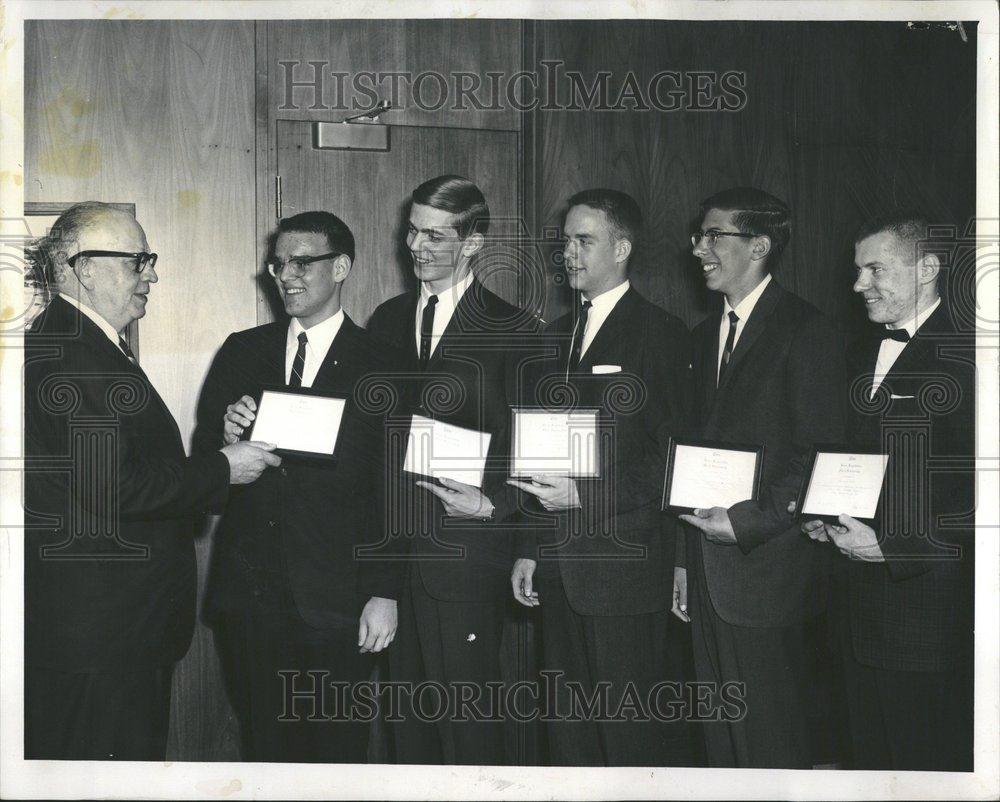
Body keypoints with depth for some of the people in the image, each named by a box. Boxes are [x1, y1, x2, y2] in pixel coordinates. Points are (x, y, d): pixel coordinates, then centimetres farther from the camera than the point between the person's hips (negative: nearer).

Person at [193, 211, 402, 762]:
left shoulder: (379, 369, -1)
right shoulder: (242, 353, 8)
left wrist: (384, 593, -9)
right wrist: (227, 440, -13)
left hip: (336, 602, -3)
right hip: (248, 594, 3)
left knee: (337, 752, 6)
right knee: (263, 746, 11)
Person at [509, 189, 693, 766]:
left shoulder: (660, 334, -6)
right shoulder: (559, 334, 15)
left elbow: (672, 459, -10)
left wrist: (584, 495, -18)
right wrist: (530, 548, 13)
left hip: (625, 566, -7)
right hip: (560, 566, 7)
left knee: (632, 736, 0)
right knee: (568, 729, 14)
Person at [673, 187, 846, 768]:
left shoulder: (806, 333, -9)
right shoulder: (707, 333, 15)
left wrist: (748, 522, -19)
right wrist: (686, 560, 13)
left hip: (766, 568, -7)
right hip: (709, 569, 7)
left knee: (771, 742, 1)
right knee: (721, 735, 15)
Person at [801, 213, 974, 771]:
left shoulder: (967, 357, -13)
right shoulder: (863, 354, 14)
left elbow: (979, 498, -18)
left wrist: (891, 547, -20)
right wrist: (826, 516, 4)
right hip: (861, 606, 8)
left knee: (928, 763, 4)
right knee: (871, 758, 16)